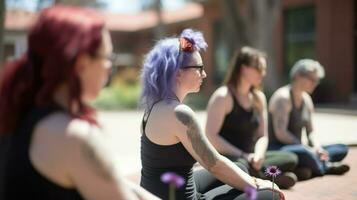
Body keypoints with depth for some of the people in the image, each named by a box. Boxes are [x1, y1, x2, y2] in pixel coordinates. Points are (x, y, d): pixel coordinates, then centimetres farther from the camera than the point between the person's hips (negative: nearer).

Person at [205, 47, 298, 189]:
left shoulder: (259, 98, 12)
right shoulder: (223, 97, -10)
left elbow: (262, 136, 11)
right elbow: (210, 136, -18)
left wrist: (258, 155, -12)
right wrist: (242, 155, -19)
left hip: (248, 159, 7)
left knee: (290, 159, -13)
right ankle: (271, 178, -16)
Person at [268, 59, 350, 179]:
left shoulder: (307, 100, 14)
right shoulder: (283, 97, -13)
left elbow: (310, 132, 13)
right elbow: (280, 133, -21)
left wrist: (317, 147, -8)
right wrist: (306, 147, -18)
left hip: (297, 148, 9)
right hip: (278, 149, -9)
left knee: (342, 149, 0)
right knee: (303, 153, -41)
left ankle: (305, 168, -21)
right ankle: (324, 167, -10)